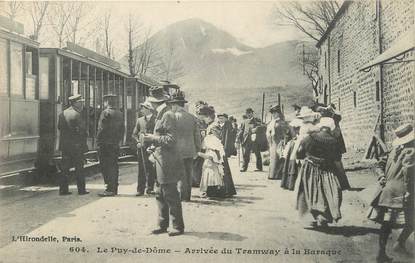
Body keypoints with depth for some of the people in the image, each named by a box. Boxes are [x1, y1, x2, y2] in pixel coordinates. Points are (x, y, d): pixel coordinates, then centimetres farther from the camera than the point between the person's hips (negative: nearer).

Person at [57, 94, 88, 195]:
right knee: (79, 168, 1)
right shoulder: (77, 115, -13)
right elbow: (82, 130, -15)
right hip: (76, 145, -7)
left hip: (64, 145, 7)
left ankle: (63, 189, 9)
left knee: (65, 168, 9)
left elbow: (59, 128, 11)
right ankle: (81, 190, 5)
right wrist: (83, 144, -5)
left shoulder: (62, 114, 9)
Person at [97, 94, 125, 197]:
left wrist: (98, 141, -8)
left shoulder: (106, 112, -11)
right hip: (115, 145, 8)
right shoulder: (120, 113, 12)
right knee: (114, 166, 12)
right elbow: (122, 130, 14)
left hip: (105, 144, -8)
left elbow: (102, 129, -15)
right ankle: (114, 188, 16)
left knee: (106, 166, -4)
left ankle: (110, 189, -6)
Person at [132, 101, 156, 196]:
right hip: (142, 147, 2)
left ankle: (150, 188, 12)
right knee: (141, 168, 1)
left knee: (151, 168, 1)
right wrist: (138, 142, -3)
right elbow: (134, 134, 13)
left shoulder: (155, 119, 2)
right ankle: (140, 189, 5)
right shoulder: (139, 120, 13)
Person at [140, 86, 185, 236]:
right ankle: (163, 225, 22)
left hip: (167, 162, -10)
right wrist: (153, 145, 14)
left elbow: (171, 140, -19)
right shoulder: (161, 115, 14)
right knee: (160, 194, 13)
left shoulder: (168, 115, -15)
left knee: (171, 195, -2)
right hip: (161, 162, 10)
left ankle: (178, 227, 8)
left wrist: (152, 138, -16)